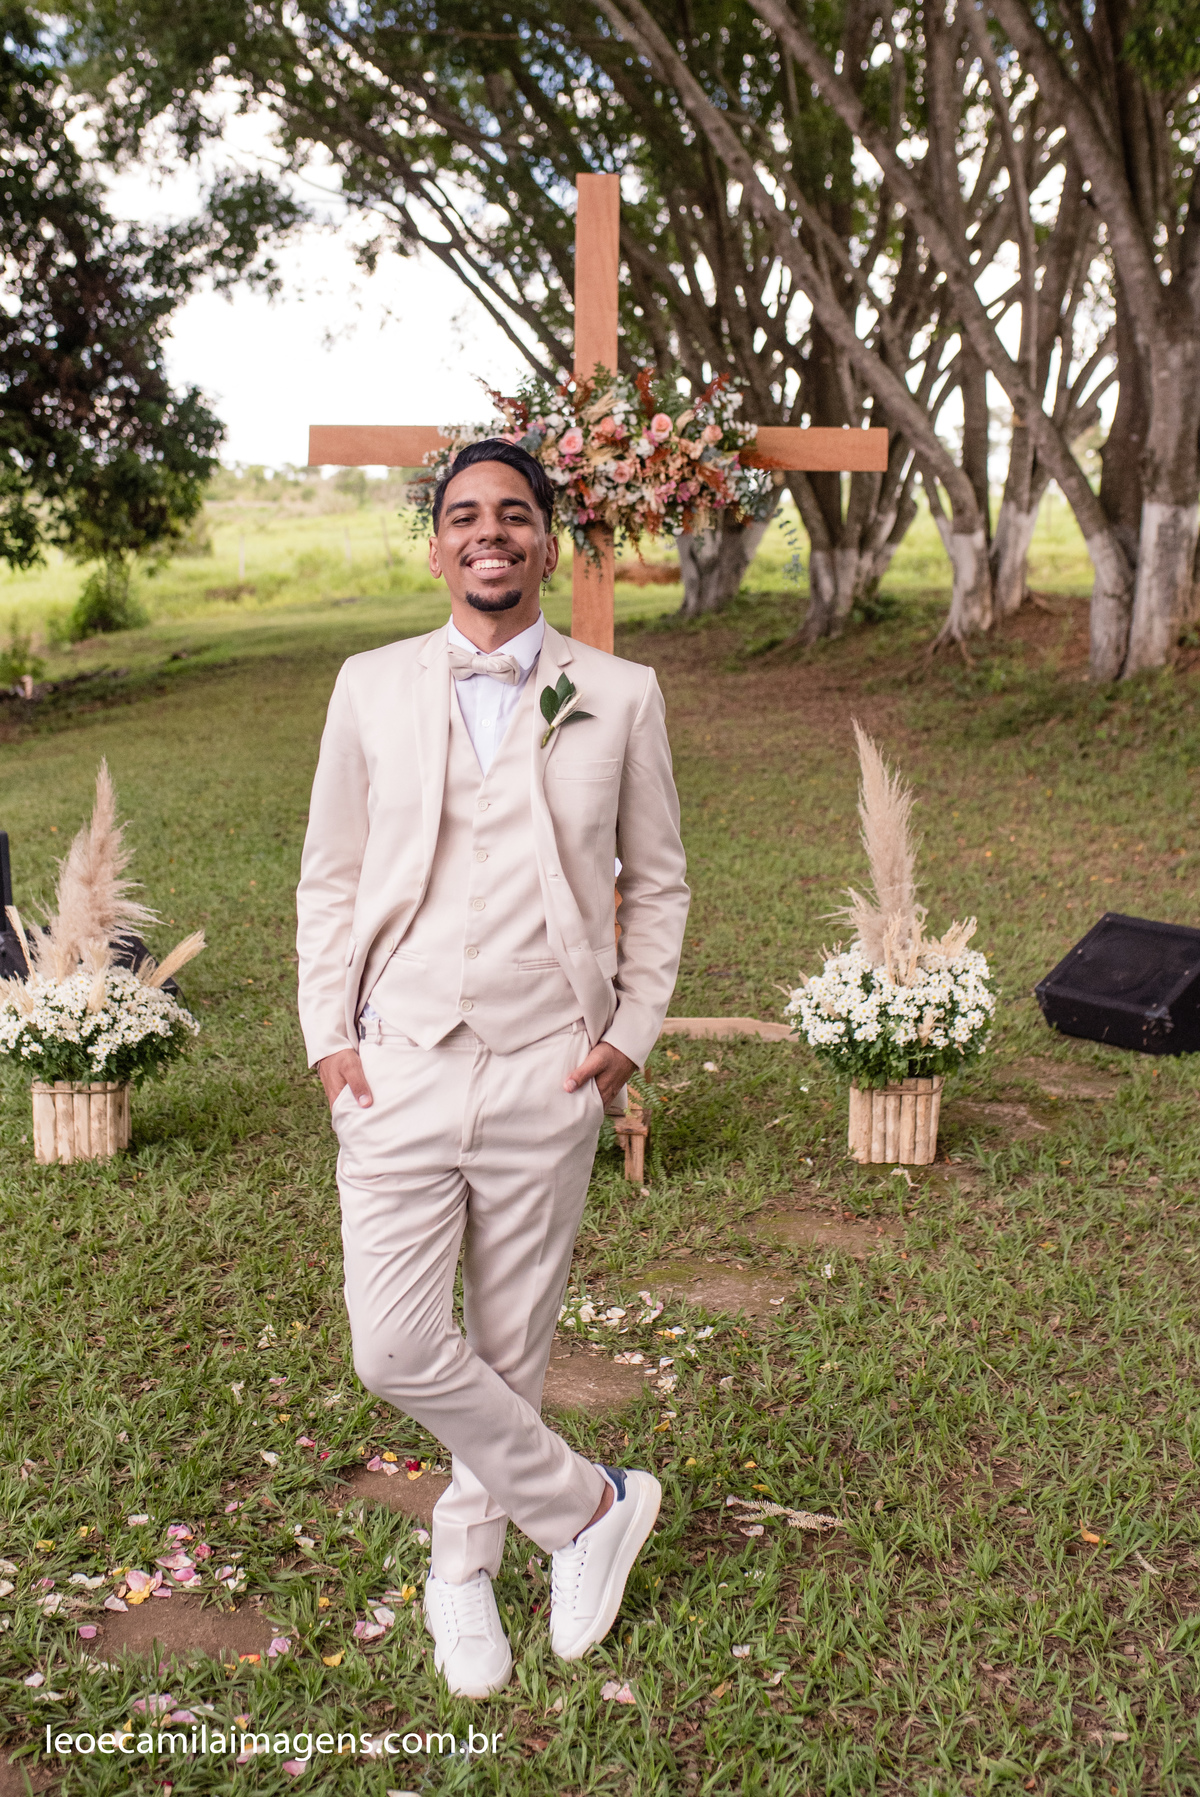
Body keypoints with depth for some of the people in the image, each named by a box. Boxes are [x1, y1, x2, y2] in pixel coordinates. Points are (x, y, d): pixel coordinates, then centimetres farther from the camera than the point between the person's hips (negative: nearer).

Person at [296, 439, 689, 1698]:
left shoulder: (619, 697, 3)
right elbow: (329, 879, 10)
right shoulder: (371, 688, 6)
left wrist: (631, 1033, 0)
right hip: (399, 1070, 1)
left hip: (548, 1075, -1)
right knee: (395, 1348, -4)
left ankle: (463, 1569, 35)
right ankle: (589, 1506, 20)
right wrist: (329, 1036, 2)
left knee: (511, 1346, 9)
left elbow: (657, 884, 10)